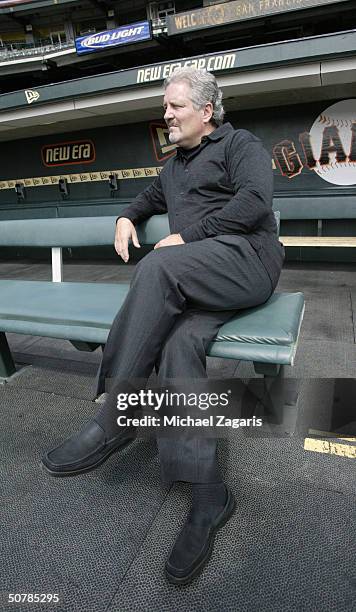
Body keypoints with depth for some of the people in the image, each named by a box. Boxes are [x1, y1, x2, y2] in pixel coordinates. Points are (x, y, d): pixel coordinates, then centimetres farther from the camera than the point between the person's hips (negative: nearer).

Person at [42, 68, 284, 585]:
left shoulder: (240, 144, 10)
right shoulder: (174, 166, 32)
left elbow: (254, 200, -8)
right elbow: (150, 198, 48)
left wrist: (185, 236, -11)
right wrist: (127, 217, 24)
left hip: (249, 257, -6)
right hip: (198, 284, 6)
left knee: (158, 266, -33)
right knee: (179, 343, -25)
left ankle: (112, 422, -26)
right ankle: (209, 493, -22)